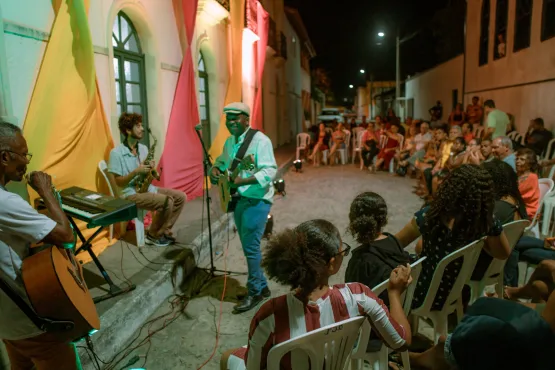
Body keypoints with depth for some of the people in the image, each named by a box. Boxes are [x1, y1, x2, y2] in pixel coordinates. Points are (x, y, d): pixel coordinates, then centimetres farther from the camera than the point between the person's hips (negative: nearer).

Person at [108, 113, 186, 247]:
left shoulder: (143, 148, 9)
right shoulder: (116, 153, -12)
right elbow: (119, 182, -12)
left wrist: (151, 168, -7)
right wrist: (136, 172, -23)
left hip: (147, 187, 8)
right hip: (131, 193, -8)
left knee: (181, 197, -5)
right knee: (167, 202, -28)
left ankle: (164, 231, 4)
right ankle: (153, 235, -5)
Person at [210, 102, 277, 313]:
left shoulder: (260, 140, -15)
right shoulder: (230, 141, 11)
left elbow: (269, 171, -23)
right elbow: (222, 161, 23)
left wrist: (242, 181, -32)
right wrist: (216, 170, -1)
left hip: (257, 200, -8)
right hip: (237, 198, 9)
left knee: (251, 246, -6)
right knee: (248, 246, 14)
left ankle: (255, 293, 11)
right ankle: (262, 287, 29)